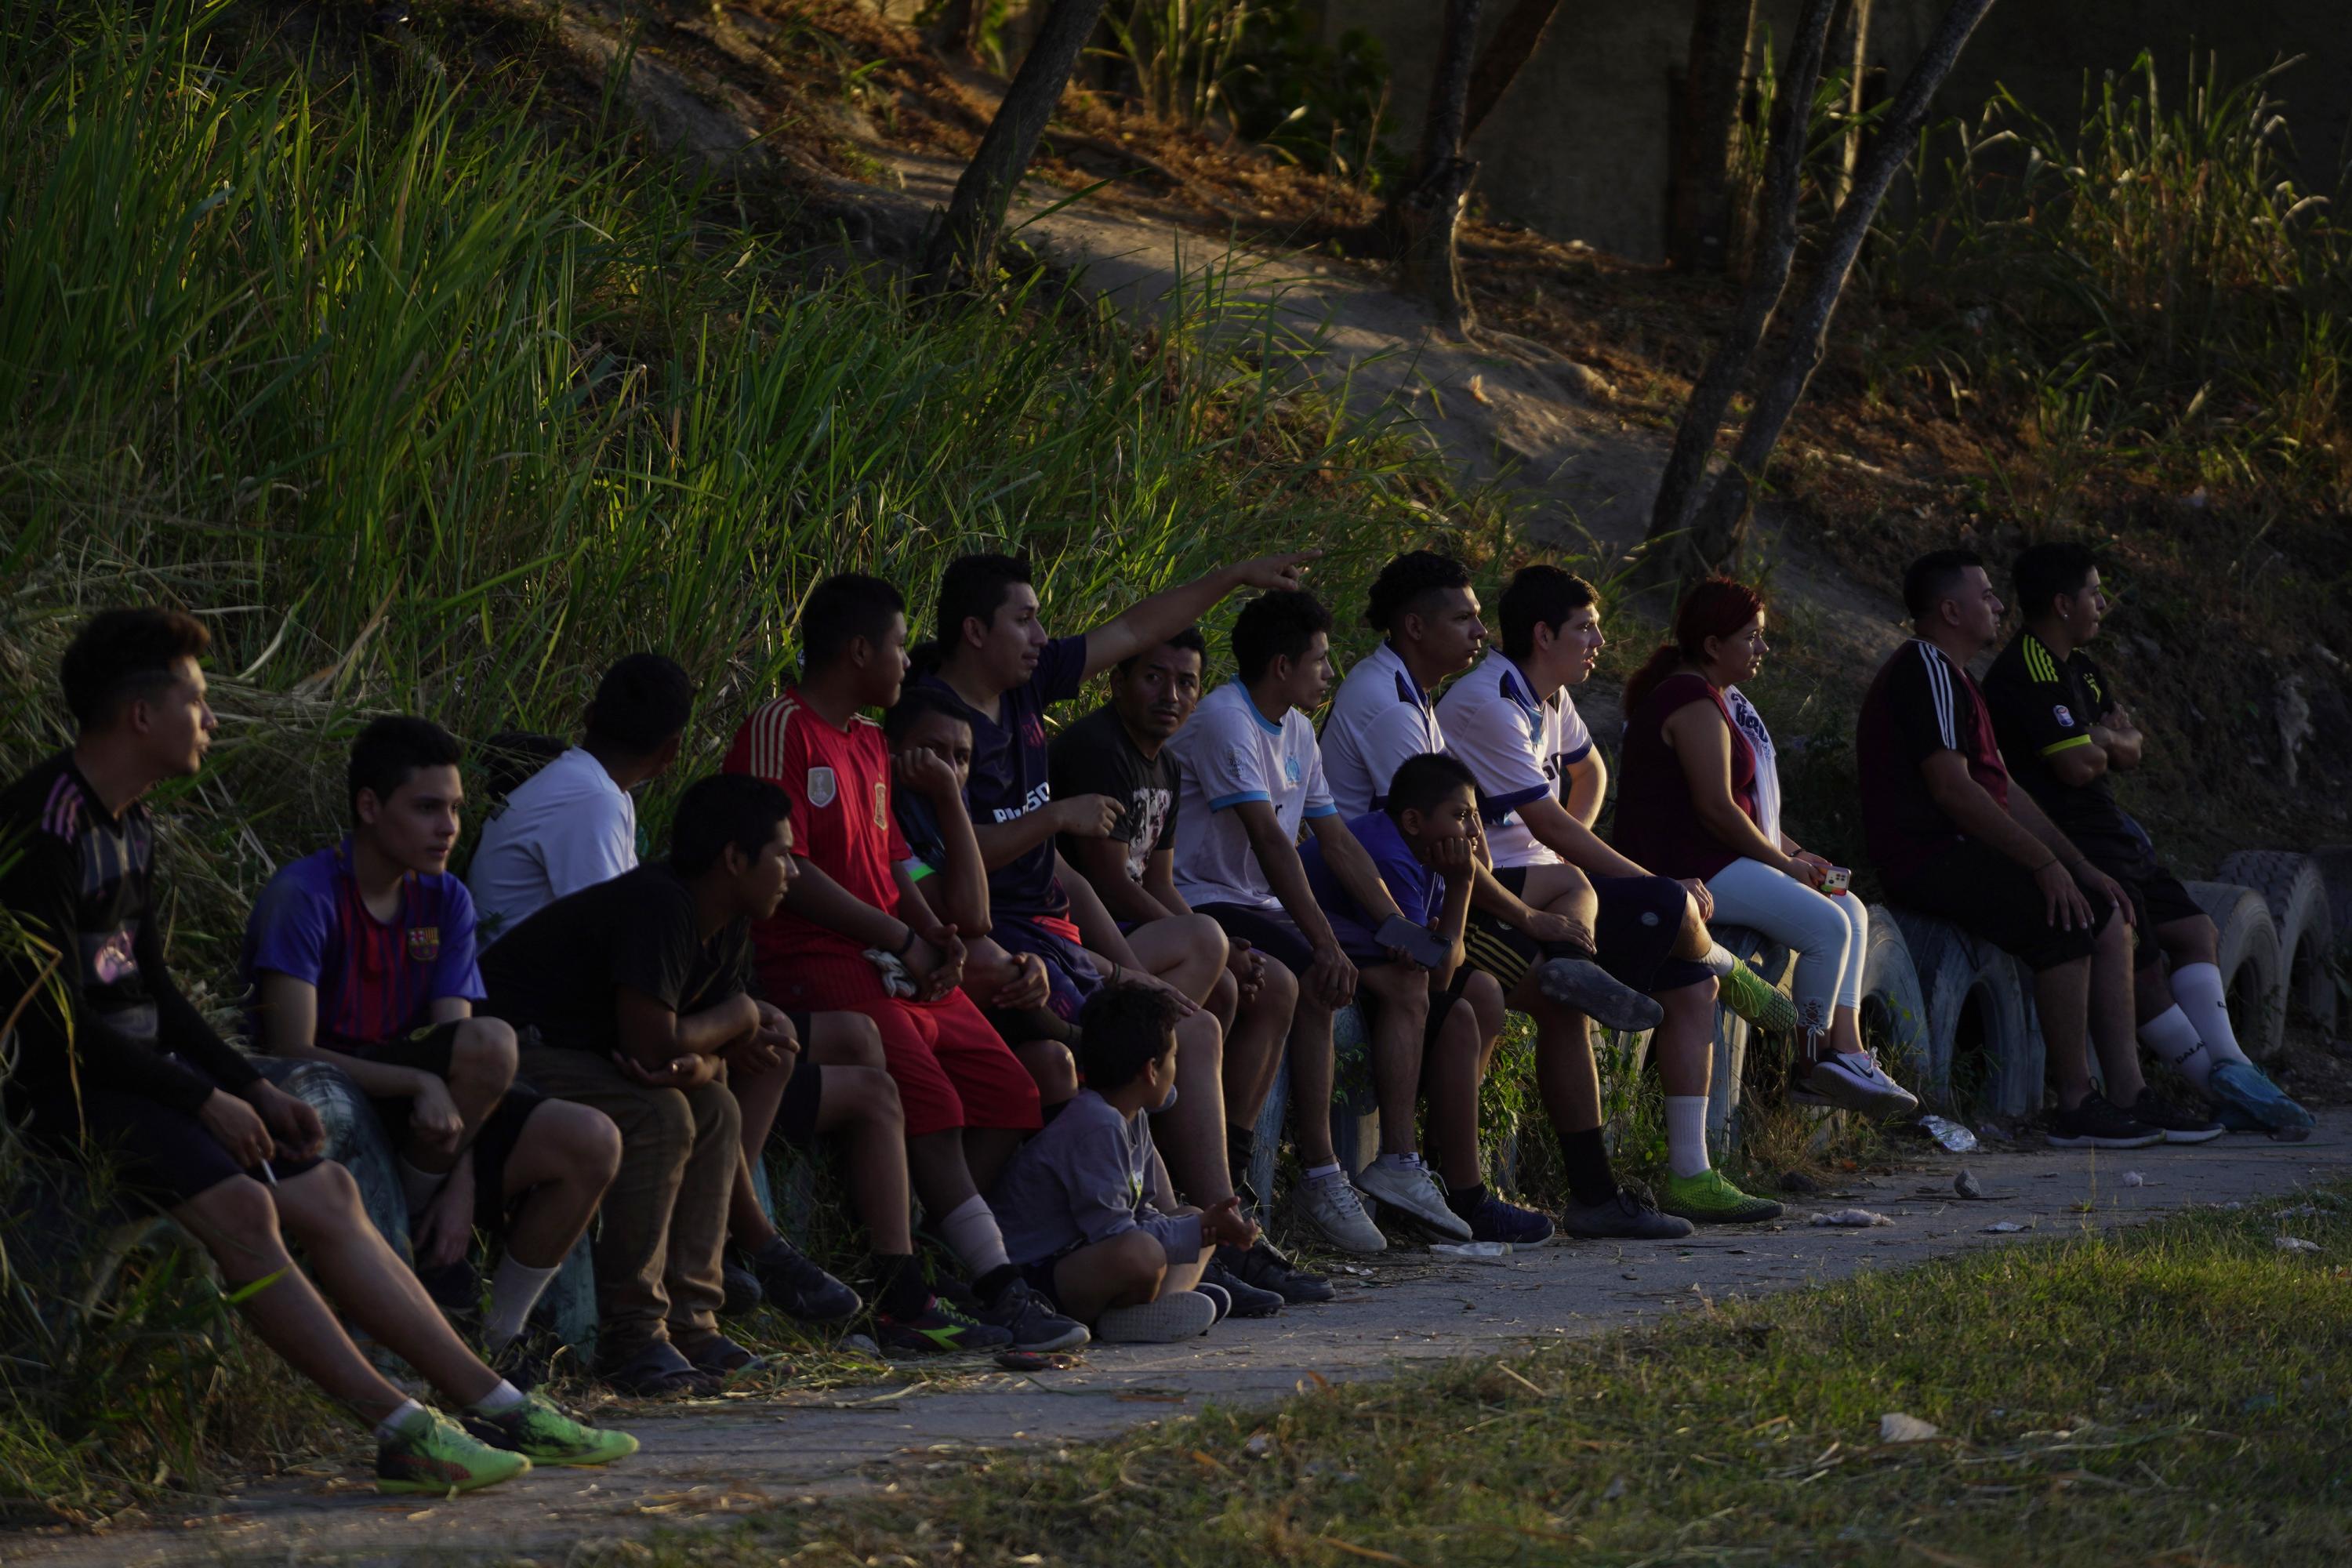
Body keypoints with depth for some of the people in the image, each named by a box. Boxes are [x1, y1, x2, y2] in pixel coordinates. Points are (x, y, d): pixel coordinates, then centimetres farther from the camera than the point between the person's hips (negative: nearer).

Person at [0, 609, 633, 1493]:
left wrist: (256, 1091, 7)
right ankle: (401, 1433, -31)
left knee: (324, 1194, 3)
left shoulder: (127, 824, 14)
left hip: (140, 1068, 10)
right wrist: (204, 1099, -17)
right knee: (237, 1203, -28)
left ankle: (493, 1405, 4)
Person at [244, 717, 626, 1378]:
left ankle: (500, 1336, -2)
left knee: (590, 1143, -16)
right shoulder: (305, 896, -12)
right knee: (489, 1045, -30)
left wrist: (464, 1186, -15)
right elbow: (291, 1053, -20)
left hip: (419, 1120, 6)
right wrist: (420, 1084, -33)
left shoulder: (445, 902, 7)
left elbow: (453, 1056, -1)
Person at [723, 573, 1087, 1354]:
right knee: (930, 1102, -25)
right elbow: (785, 869, -14)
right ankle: (997, 1285, -27)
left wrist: (936, 936, 2)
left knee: (1009, 1092, -2)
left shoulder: (870, 742, 23)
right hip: (816, 959, -9)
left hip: (897, 964, 10)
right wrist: (899, 939, -13)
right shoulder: (781, 729, -7)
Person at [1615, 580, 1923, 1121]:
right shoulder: (1694, 703, -15)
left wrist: (1796, 854, 11)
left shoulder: (1720, 699, 20)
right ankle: (1813, 1064, -8)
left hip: (1727, 863, 11)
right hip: (1691, 868, -11)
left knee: (1851, 911, 6)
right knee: (1827, 924, -19)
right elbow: (1715, 808, -22)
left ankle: (1847, 1049, -4)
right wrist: (1784, 863, -12)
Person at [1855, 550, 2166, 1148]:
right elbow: (1951, 788, -22)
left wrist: (2081, 867, 13)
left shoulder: (1947, 674, 23)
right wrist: (2045, 863, -20)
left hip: (1962, 853, 11)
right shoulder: (1924, 671, -12)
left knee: (2104, 914, 5)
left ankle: (2129, 1093, 0)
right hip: (1924, 858, -11)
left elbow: (2003, 791, 22)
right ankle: (2075, 1107, -21)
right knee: (2063, 921, -25)